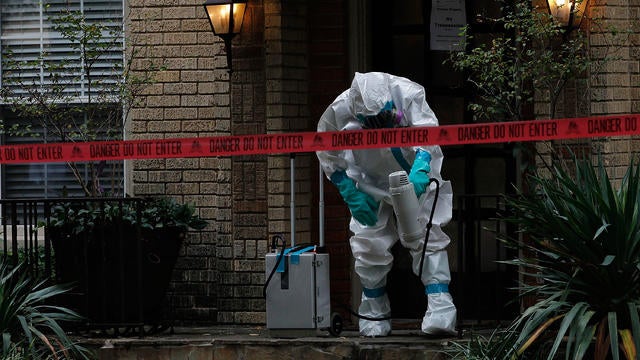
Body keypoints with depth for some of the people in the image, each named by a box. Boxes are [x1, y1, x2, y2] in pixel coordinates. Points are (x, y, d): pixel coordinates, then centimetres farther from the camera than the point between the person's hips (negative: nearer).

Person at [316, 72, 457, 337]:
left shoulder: (408, 93, -31)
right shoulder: (340, 112, -27)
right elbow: (329, 157, -11)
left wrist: (420, 171, -58)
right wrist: (351, 195, -17)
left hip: (415, 179, -1)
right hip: (373, 186, 1)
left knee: (427, 236, -13)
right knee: (369, 244, -4)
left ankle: (441, 308, -18)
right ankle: (374, 314, 14)